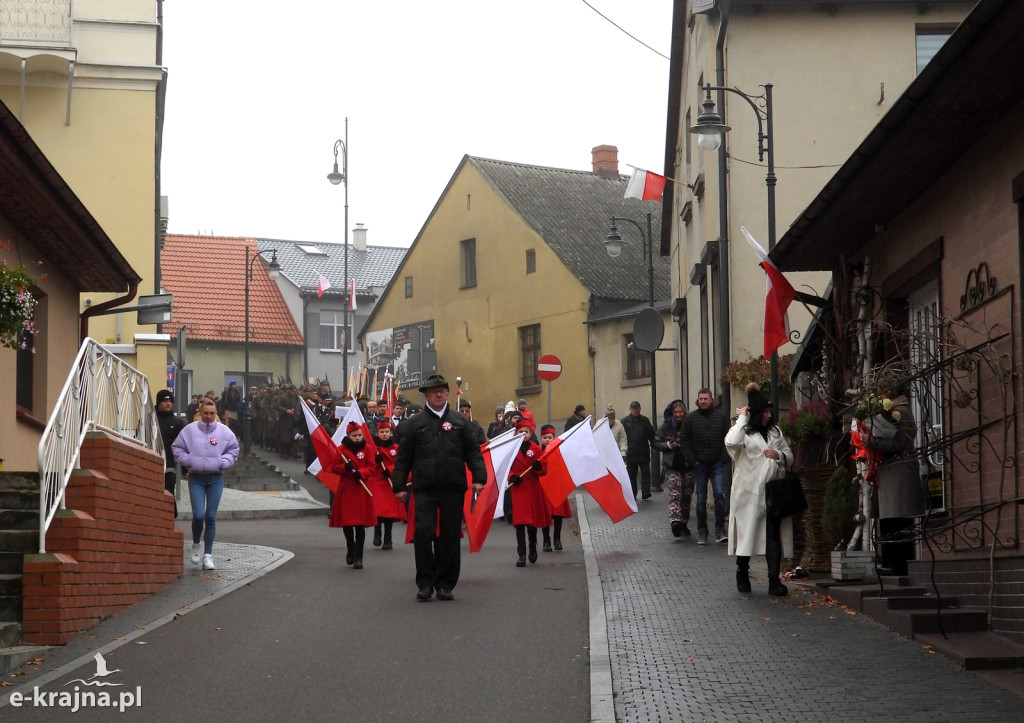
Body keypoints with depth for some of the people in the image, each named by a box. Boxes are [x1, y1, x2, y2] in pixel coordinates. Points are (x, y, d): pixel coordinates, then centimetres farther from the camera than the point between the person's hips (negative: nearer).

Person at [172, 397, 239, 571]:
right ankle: (196, 544, 18)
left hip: (216, 478, 1)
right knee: (198, 515, -11)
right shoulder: (190, 430, -2)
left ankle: (208, 555, 9)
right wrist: (189, 461, -6)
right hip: (196, 478, -1)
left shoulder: (224, 431, 0)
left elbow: (233, 450, 9)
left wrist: (222, 462, -5)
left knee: (211, 517, 1)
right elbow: (177, 448, 6)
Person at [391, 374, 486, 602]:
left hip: (453, 489, 1)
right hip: (425, 489, -1)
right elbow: (403, 457, 7)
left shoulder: (459, 422, 11)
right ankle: (425, 583, 2)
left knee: (450, 536, 4)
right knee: (423, 534, -9)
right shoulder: (413, 424, 7)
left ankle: (446, 585, 13)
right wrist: (399, 486, 1)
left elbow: (473, 453, 9)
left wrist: (478, 478, -3)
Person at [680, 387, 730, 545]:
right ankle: (702, 532, 13)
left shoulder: (721, 417, 5)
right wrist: (691, 460, -5)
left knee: (719, 494, -12)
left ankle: (720, 530, -6)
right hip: (699, 464, 1)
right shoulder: (690, 418, 4)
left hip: (717, 463, -1)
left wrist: (724, 457, -4)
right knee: (701, 499, 5)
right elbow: (683, 441, 4)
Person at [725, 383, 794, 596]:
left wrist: (779, 455, -3)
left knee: (774, 537, -2)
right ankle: (742, 575, 24)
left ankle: (774, 581, -4)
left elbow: (789, 456, 19)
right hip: (749, 492, -4)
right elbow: (731, 442, -24)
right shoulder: (745, 431, -1)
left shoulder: (775, 431, 15)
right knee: (746, 534, 5)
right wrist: (742, 419, -15)